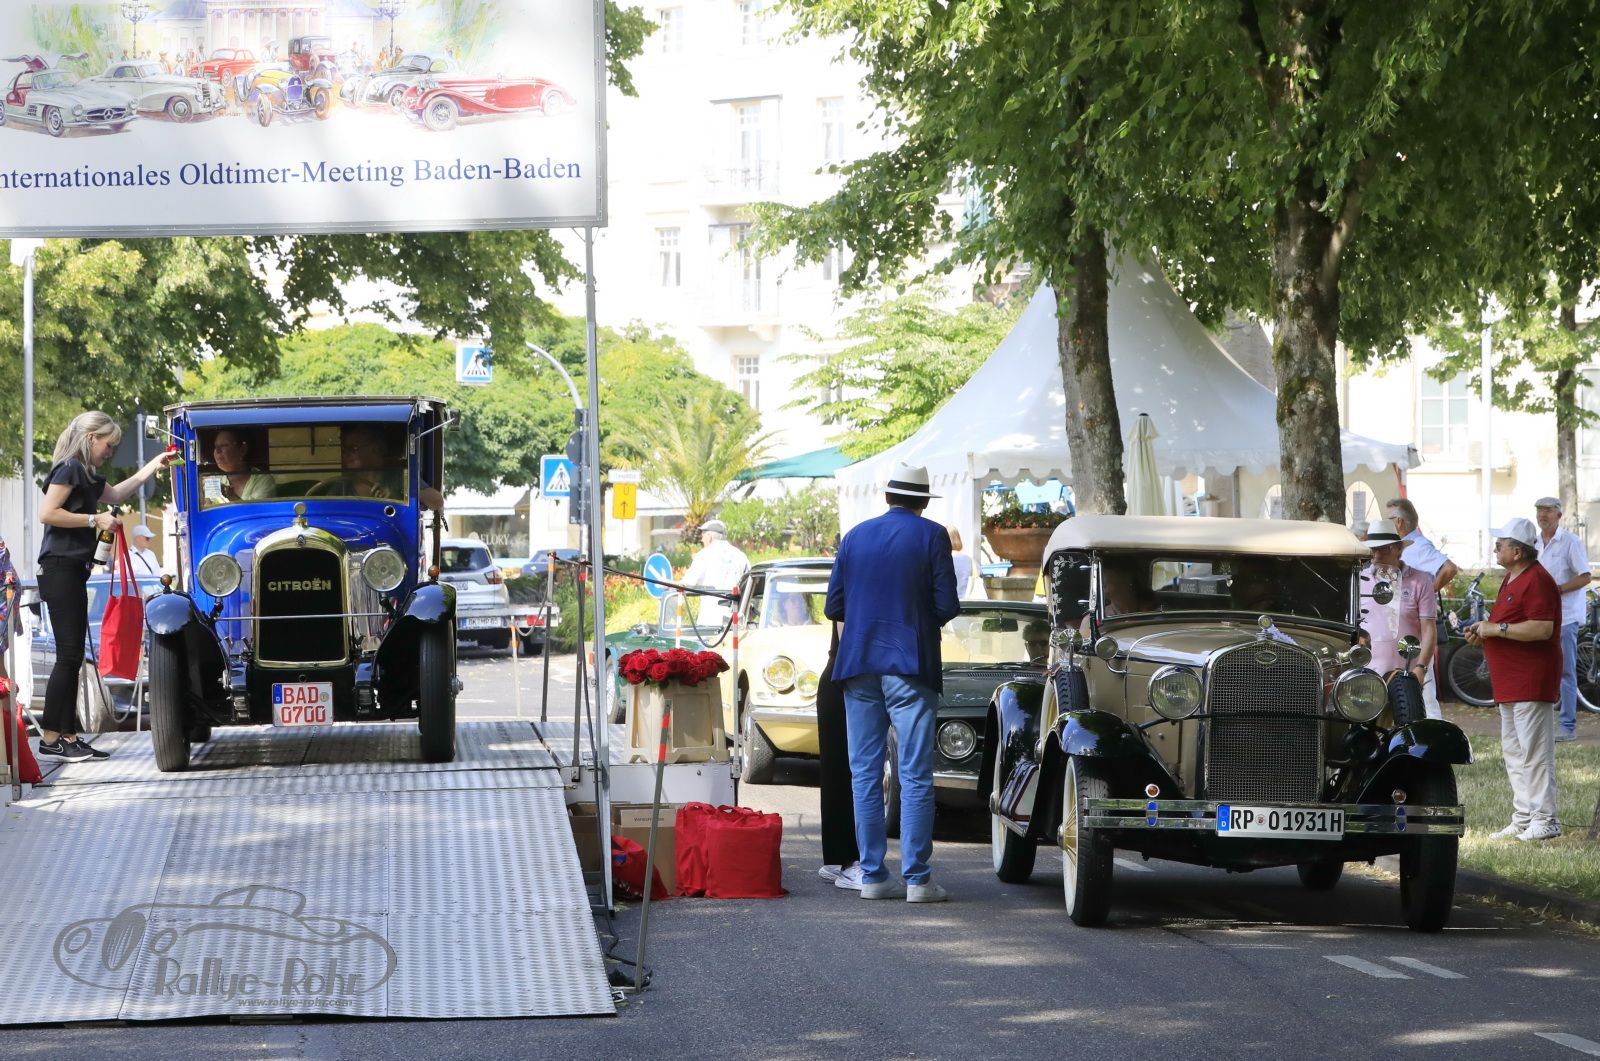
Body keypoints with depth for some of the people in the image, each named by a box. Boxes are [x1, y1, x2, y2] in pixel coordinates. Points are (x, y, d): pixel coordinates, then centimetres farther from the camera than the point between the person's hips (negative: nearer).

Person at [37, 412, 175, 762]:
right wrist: (94, 519, -15)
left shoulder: (86, 475, 19)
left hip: (73, 573, 10)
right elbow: (47, 513, -19)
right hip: (60, 571, -10)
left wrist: (153, 466, 34)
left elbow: (115, 494, 37)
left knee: (73, 657, 8)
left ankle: (68, 736, 10)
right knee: (68, 655, -10)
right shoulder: (70, 468, -10)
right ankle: (50, 737, -9)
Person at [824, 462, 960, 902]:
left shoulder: (856, 536, 9)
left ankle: (872, 875, 6)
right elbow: (947, 605, -8)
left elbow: (834, 607, 8)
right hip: (910, 667, -4)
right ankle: (916, 879, -6)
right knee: (915, 777, -2)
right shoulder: (931, 536, -3)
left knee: (865, 775, 7)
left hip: (858, 667, 4)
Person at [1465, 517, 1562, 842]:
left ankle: (1545, 820, -7)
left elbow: (1542, 629, -26)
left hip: (1531, 682, -11)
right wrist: (1484, 630, 10)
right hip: (1510, 682, 11)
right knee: (1513, 751, 13)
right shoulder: (1512, 578, 17)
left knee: (1534, 752, -10)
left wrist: (1497, 628, -20)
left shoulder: (1537, 580, -16)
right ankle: (1522, 819, 19)